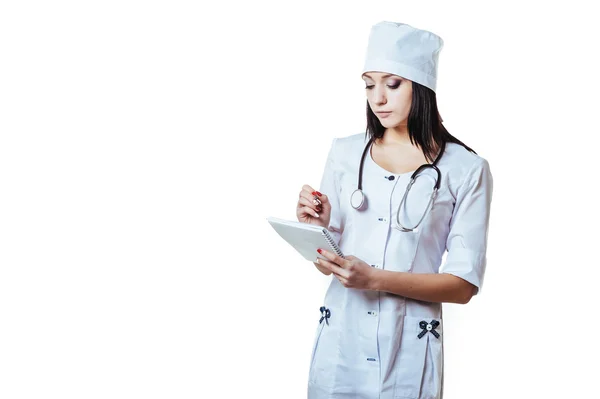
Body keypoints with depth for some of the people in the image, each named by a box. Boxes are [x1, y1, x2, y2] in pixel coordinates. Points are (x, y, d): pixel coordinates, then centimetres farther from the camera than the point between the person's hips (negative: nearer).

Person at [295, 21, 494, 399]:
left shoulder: (466, 169, -7)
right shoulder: (345, 152, 3)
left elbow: (465, 283, -9)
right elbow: (329, 261, 8)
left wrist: (375, 279, -21)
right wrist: (318, 226, -13)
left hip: (409, 348, -2)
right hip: (339, 340, 3)